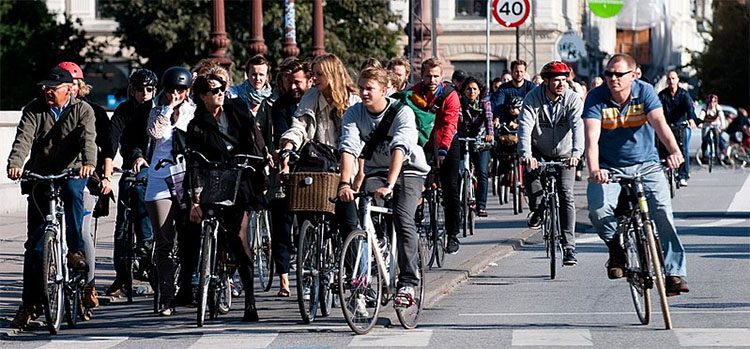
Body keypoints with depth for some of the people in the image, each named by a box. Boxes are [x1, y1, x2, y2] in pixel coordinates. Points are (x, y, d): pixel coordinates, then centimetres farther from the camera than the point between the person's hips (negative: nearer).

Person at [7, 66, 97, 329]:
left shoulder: (82, 110, -2)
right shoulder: (34, 110, 1)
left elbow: (88, 138, -19)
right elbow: (23, 138, -14)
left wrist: (88, 163, -39)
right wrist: (15, 164, -33)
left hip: (71, 172, -2)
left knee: (72, 190, -39)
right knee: (34, 242, -1)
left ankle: (76, 250, -27)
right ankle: (30, 304, 4)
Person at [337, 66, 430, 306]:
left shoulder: (402, 112, -20)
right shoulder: (353, 114, -10)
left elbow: (399, 149, -33)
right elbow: (348, 148, -24)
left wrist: (389, 185, -47)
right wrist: (345, 183, -40)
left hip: (408, 171, -4)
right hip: (375, 171, 4)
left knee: (403, 220, -24)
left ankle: (407, 284, -23)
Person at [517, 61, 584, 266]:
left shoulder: (573, 99, -17)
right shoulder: (533, 98, -17)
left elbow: (578, 126, -30)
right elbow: (525, 126, -29)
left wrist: (576, 153, -48)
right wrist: (526, 154, -47)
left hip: (564, 154, 0)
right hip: (539, 153, 0)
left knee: (566, 195, -12)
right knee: (530, 173, -30)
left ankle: (568, 247, -10)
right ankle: (536, 209, 1)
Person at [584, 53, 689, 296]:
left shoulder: (645, 92, -7)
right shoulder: (596, 98, -10)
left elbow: (659, 122, -23)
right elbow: (592, 138, -21)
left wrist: (674, 151, -42)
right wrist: (594, 170, -40)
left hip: (645, 165, 0)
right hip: (609, 168, 0)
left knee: (662, 210, -19)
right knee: (598, 208, -26)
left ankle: (675, 272, -15)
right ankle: (616, 247, 5)